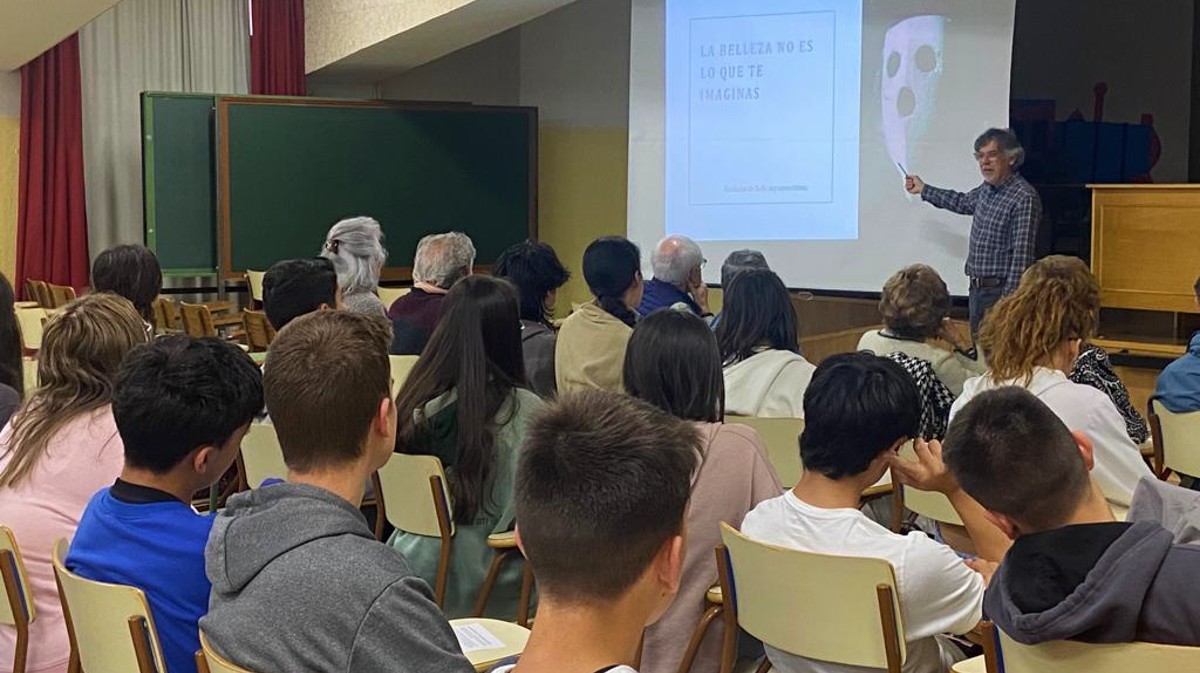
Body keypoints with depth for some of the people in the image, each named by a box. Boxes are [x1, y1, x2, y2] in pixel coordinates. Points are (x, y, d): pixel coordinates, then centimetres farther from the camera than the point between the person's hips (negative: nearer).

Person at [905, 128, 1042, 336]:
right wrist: (923, 190, 38)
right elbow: (965, 202, 33)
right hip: (977, 290, 9)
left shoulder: (1024, 198, -18)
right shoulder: (987, 188, 9)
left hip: (1000, 292, -9)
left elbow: (1022, 257, -22)